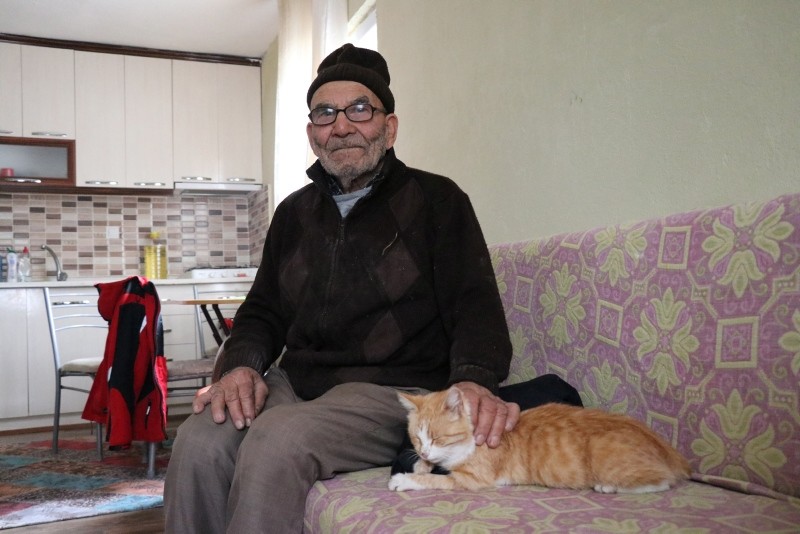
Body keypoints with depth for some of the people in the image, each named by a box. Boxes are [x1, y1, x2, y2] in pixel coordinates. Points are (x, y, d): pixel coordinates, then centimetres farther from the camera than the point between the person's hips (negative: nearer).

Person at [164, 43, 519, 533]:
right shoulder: (294, 212, 18)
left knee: (277, 440, -32)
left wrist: (475, 380, -27)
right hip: (294, 381, 5)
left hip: (394, 387, -4)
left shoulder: (436, 200, 2)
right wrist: (241, 364, -3)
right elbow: (264, 310, 20)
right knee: (198, 442, -23)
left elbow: (475, 305, -6)